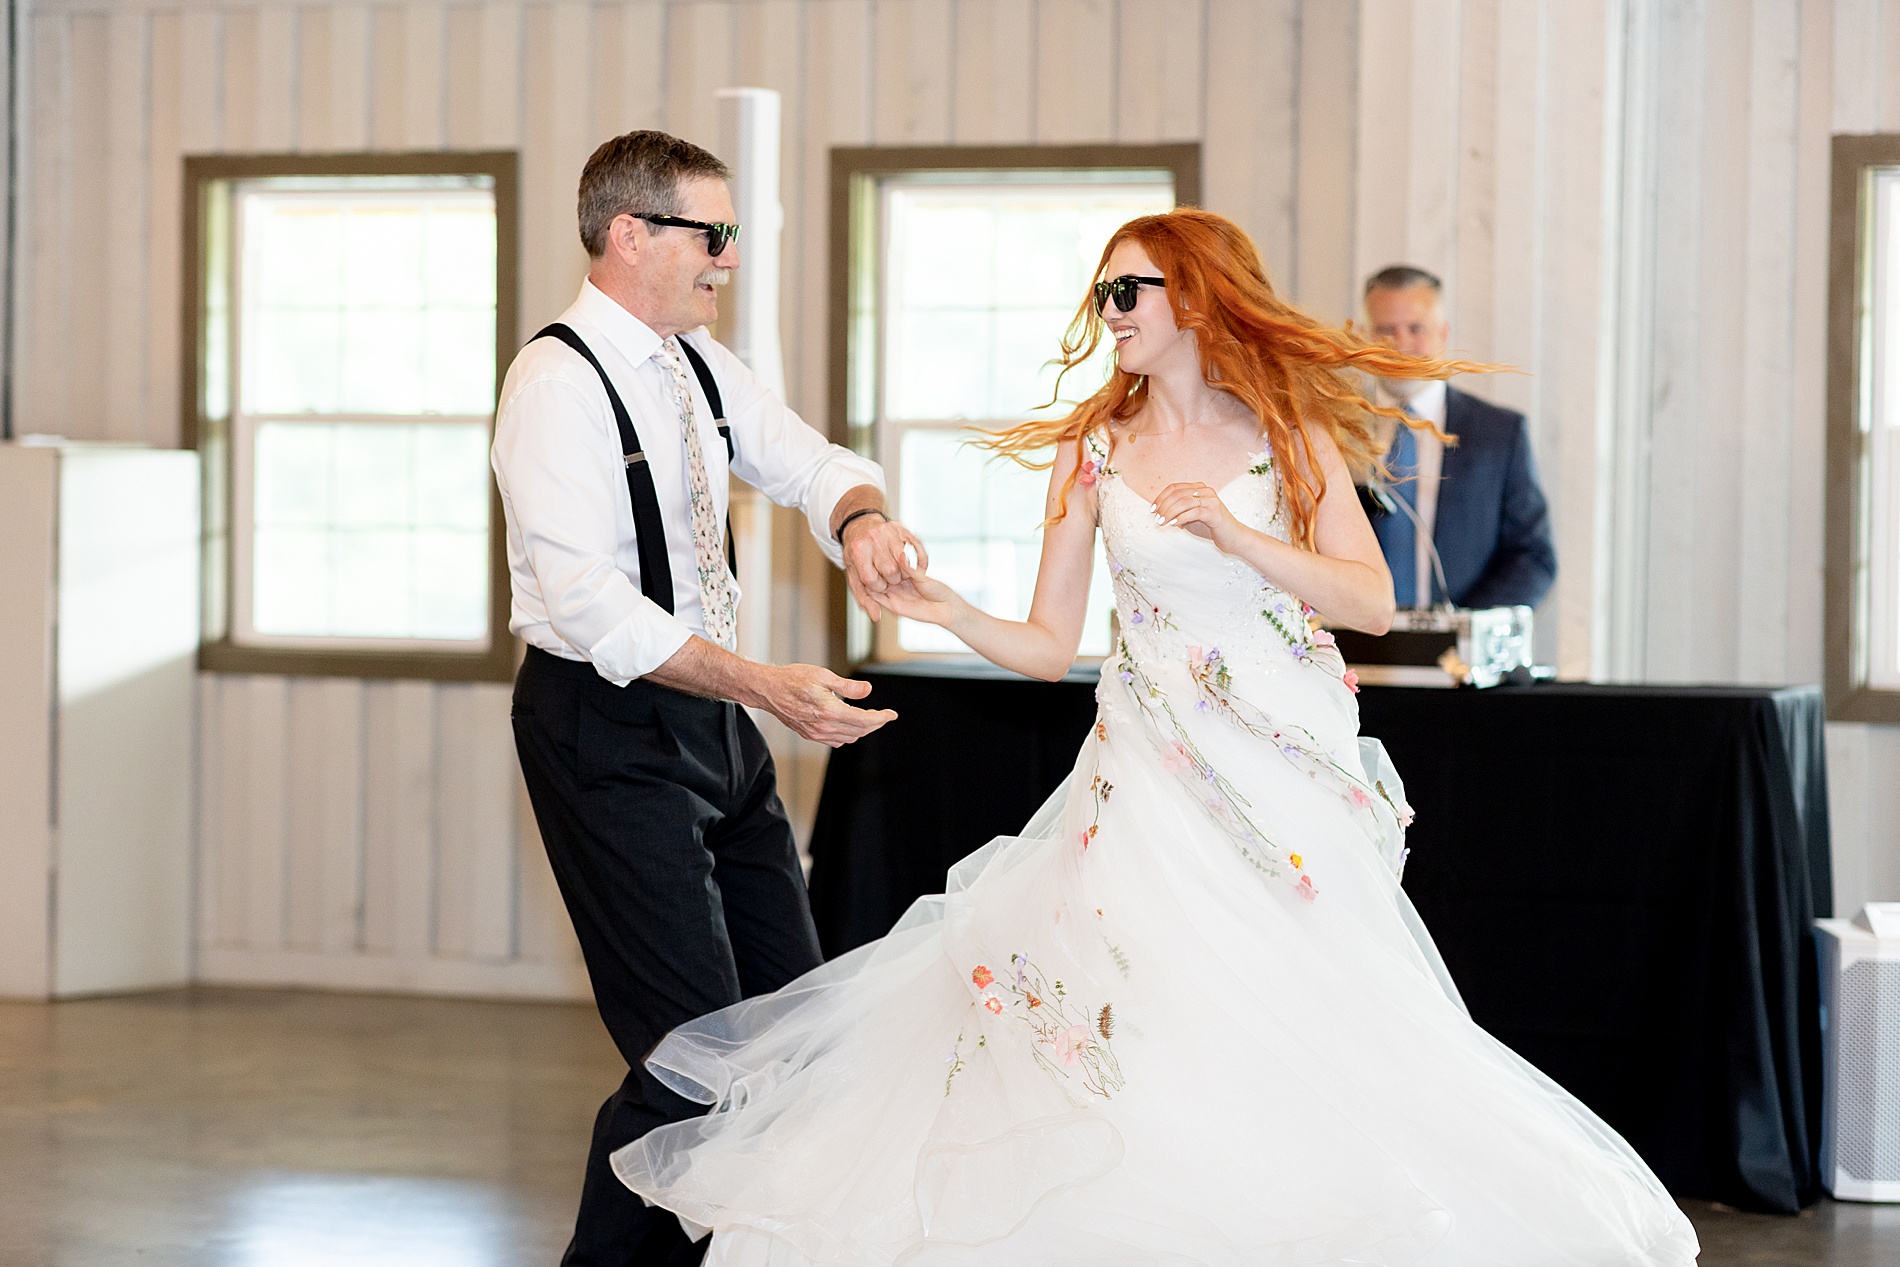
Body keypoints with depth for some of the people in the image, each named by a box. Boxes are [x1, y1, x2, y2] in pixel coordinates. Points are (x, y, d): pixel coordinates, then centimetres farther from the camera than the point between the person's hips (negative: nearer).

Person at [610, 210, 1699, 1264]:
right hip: (1152, 782, 1)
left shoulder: (1291, 435, 3)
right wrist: (950, 613, -11)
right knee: (1134, 1027, -9)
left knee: (1295, 1023, -3)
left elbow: (1373, 601, -6)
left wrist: (1237, 535, -16)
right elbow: (1050, 644, 6)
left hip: (1291, 778, -1)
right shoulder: (1095, 454, 8)